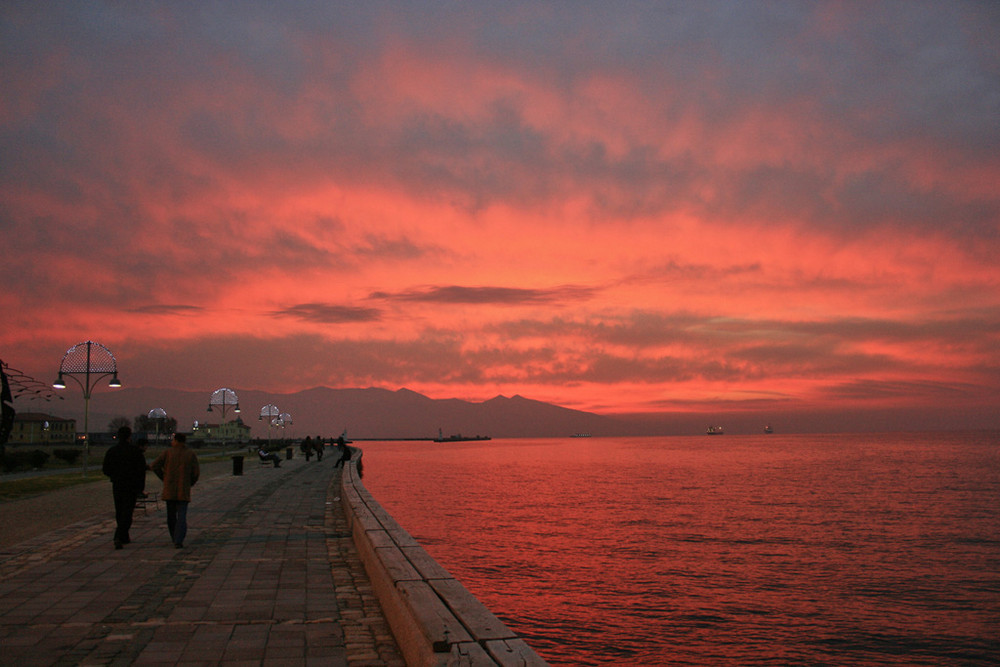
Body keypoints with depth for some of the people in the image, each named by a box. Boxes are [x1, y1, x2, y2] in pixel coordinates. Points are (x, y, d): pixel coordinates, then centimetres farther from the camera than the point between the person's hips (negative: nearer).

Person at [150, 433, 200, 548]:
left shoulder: (168, 453, 1)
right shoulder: (191, 454, 0)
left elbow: (154, 466, -2)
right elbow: (196, 472, -6)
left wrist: (164, 478, 11)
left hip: (169, 489, 1)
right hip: (184, 491, -1)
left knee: (171, 515, 15)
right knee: (182, 516, -2)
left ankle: (175, 539, 25)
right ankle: (179, 541, -16)